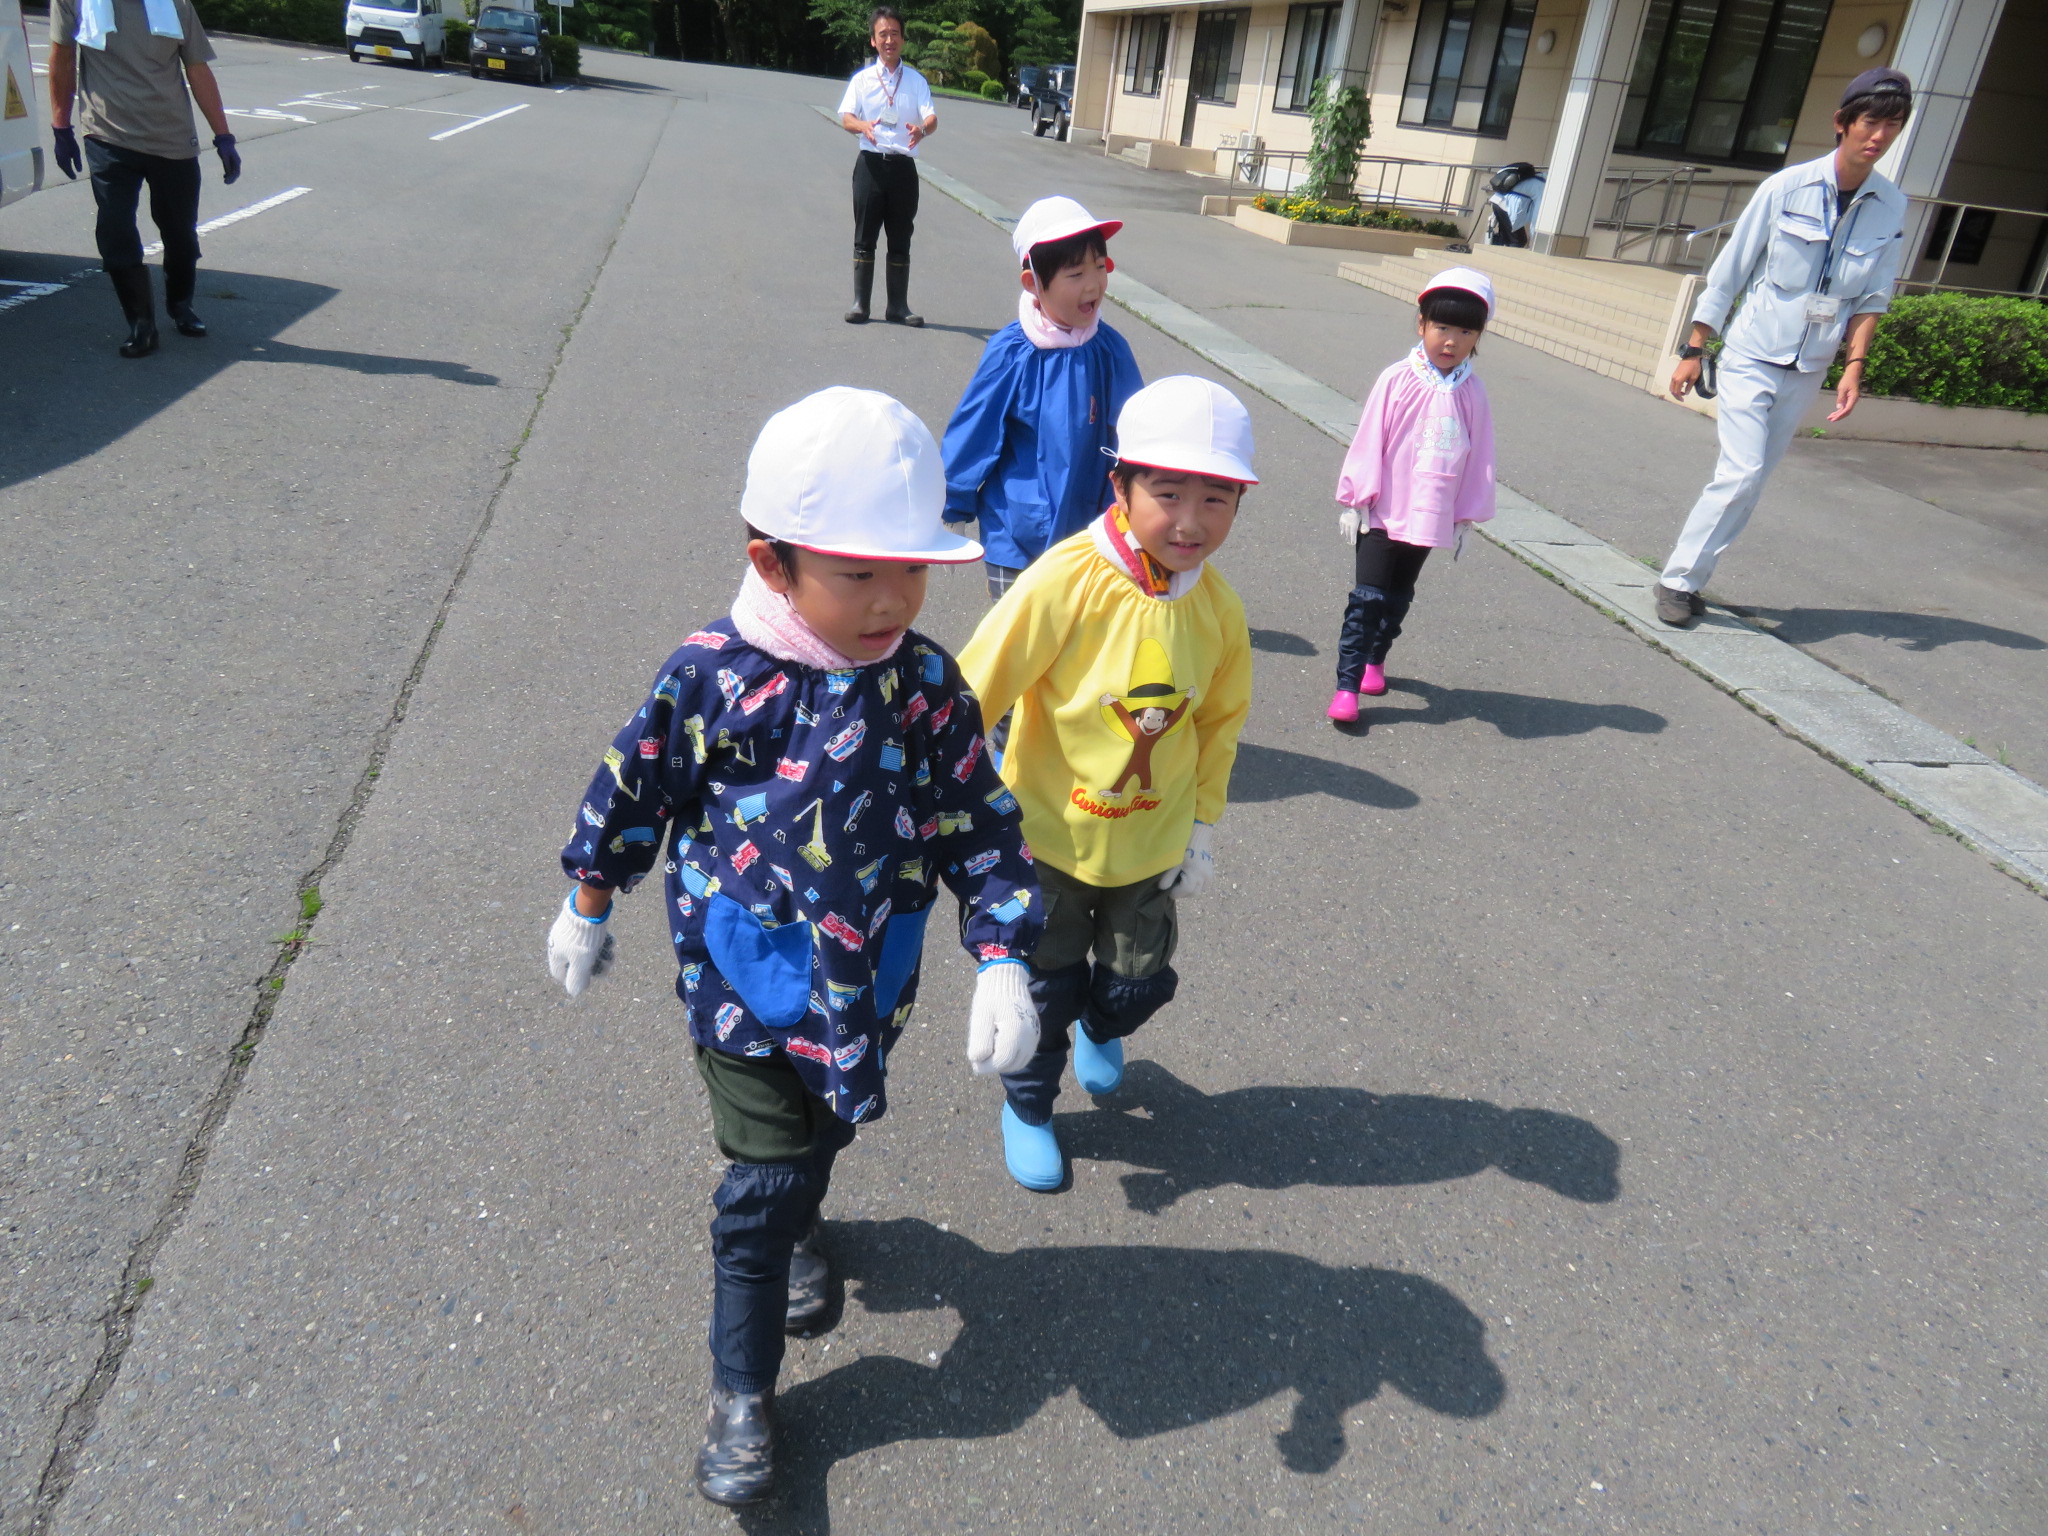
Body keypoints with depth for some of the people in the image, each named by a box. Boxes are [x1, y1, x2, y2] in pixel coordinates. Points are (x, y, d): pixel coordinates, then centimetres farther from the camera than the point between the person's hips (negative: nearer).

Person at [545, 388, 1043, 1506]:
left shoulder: (926, 685, -13)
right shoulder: (710, 675, -19)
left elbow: (982, 828, -7)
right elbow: (634, 790, -3)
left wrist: (1002, 963, -15)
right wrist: (587, 907, 9)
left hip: (866, 989, 3)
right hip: (744, 981, -3)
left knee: (819, 1139, 25)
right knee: (764, 1178, 1)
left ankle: (788, 1231, 59)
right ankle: (741, 1390, 24)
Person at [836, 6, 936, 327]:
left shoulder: (916, 80, 7)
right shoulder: (862, 79, 5)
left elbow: (932, 118, -5)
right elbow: (846, 117, -6)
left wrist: (923, 129, -29)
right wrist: (863, 125, -29)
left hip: (903, 166, 1)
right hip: (871, 164, -1)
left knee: (901, 240, 5)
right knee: (864, 237, 1)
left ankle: (898, 307, 11)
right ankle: (860, 304, 6)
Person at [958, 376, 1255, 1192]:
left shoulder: (1218, 606, -11)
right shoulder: (1066, 581, -27)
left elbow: (1221, 716, 5)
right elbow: (972, 693, -21)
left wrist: (1202, 822, 10)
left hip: (1151, 841, 4)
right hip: (1049, 834, -3)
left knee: (1138, 983, 19)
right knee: (1046, 988, 13)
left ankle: (1101, 1028, 57)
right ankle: (1027, 1105, 43)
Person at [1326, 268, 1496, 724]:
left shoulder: (1471, 394, -4)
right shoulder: (1397, 381, -10)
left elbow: (1478, 459, 3)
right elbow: (1369, 442, -7)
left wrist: (1466, 516, 5)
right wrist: (1356, 500, -7)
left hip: (1430, 518, 3)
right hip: (1381, 513, -3)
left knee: (1398, 599, 18)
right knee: (1368, 597, -6)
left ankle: (1375, 659, 38)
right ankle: (1346, 685, -3)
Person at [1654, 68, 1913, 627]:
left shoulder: (1892, 208, 1)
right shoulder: (1787, 188, -9)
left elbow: (1871, 298, 6)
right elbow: (1729, 272, -4)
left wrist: (1854, 366, -7)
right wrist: (1692, 351, -3)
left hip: (1808, 370, 4)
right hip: (1752, 355, -4)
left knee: (1750, 480, 6)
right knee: (1741, 472, -16)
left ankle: (1687, 579, 15)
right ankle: (1677, 579, -3)